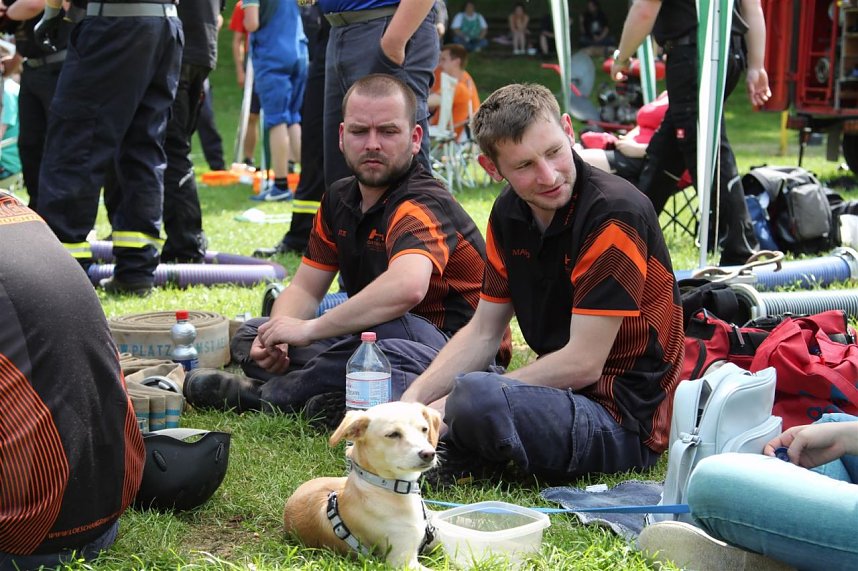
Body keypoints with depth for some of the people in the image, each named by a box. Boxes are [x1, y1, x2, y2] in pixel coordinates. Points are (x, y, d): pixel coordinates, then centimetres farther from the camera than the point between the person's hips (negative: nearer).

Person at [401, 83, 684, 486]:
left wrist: (452, 405, -20)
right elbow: (482, 333, 8)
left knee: (475, 396, -34)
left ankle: (465, 462, -5)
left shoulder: (615, 214, -21)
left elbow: (582, 363, -22)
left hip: (624, 421, -8)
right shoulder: (510, 212, 3)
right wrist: (413, 401, -9)